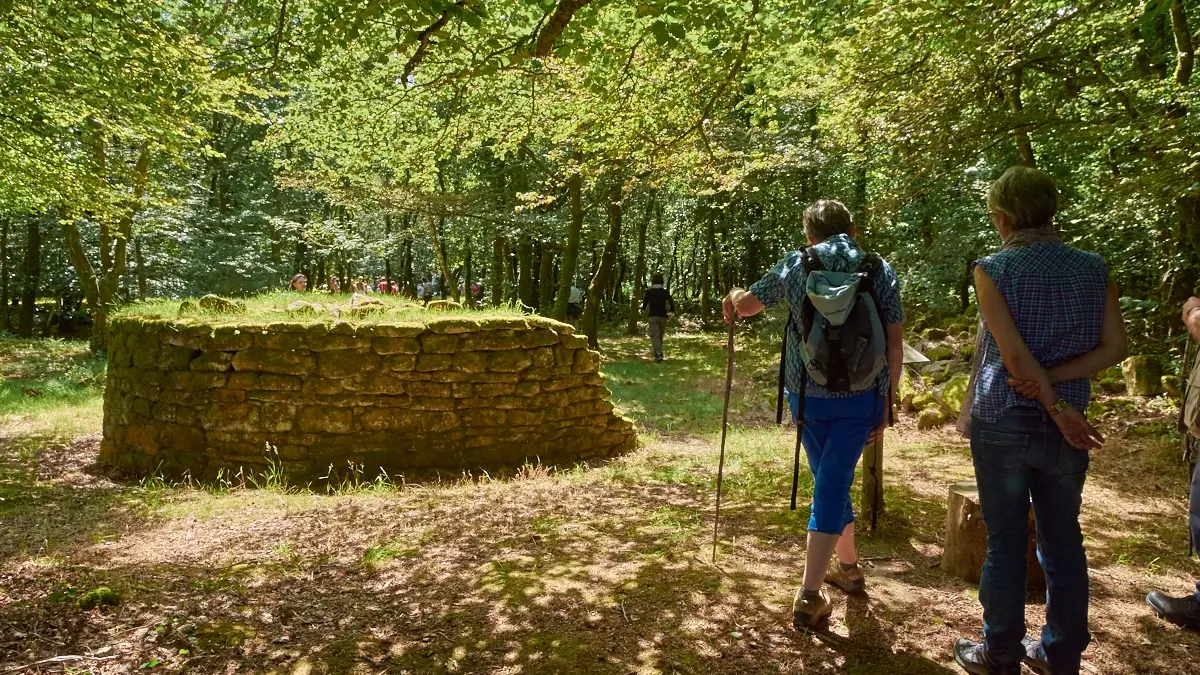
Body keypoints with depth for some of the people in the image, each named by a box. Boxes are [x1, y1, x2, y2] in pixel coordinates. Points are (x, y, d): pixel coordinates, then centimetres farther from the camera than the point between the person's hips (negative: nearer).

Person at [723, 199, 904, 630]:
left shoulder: (795, 266, 0)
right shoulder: (881, 271, 1)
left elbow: (745, 306, 11)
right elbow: (895, 342, 0)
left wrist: (733, 296, 34)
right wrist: (888, 401, 7)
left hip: (806, 393, 1)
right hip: (860, 398, -1)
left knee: (830, 480, 20)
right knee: (832, 485, 2)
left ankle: (848, 566, 36)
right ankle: (810, 596, 1)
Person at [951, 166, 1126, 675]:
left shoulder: (993, 269, -11)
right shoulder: (1093, 268, 2)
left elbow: (1014, 354, -17)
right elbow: (1113, 348, -3)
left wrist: (1056, 407, -10)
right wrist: (1053, 382, -9)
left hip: (1002, 423, -3)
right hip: (1065, 427, 4)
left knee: (1006, 542, 7)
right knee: (1063, 541, 14)